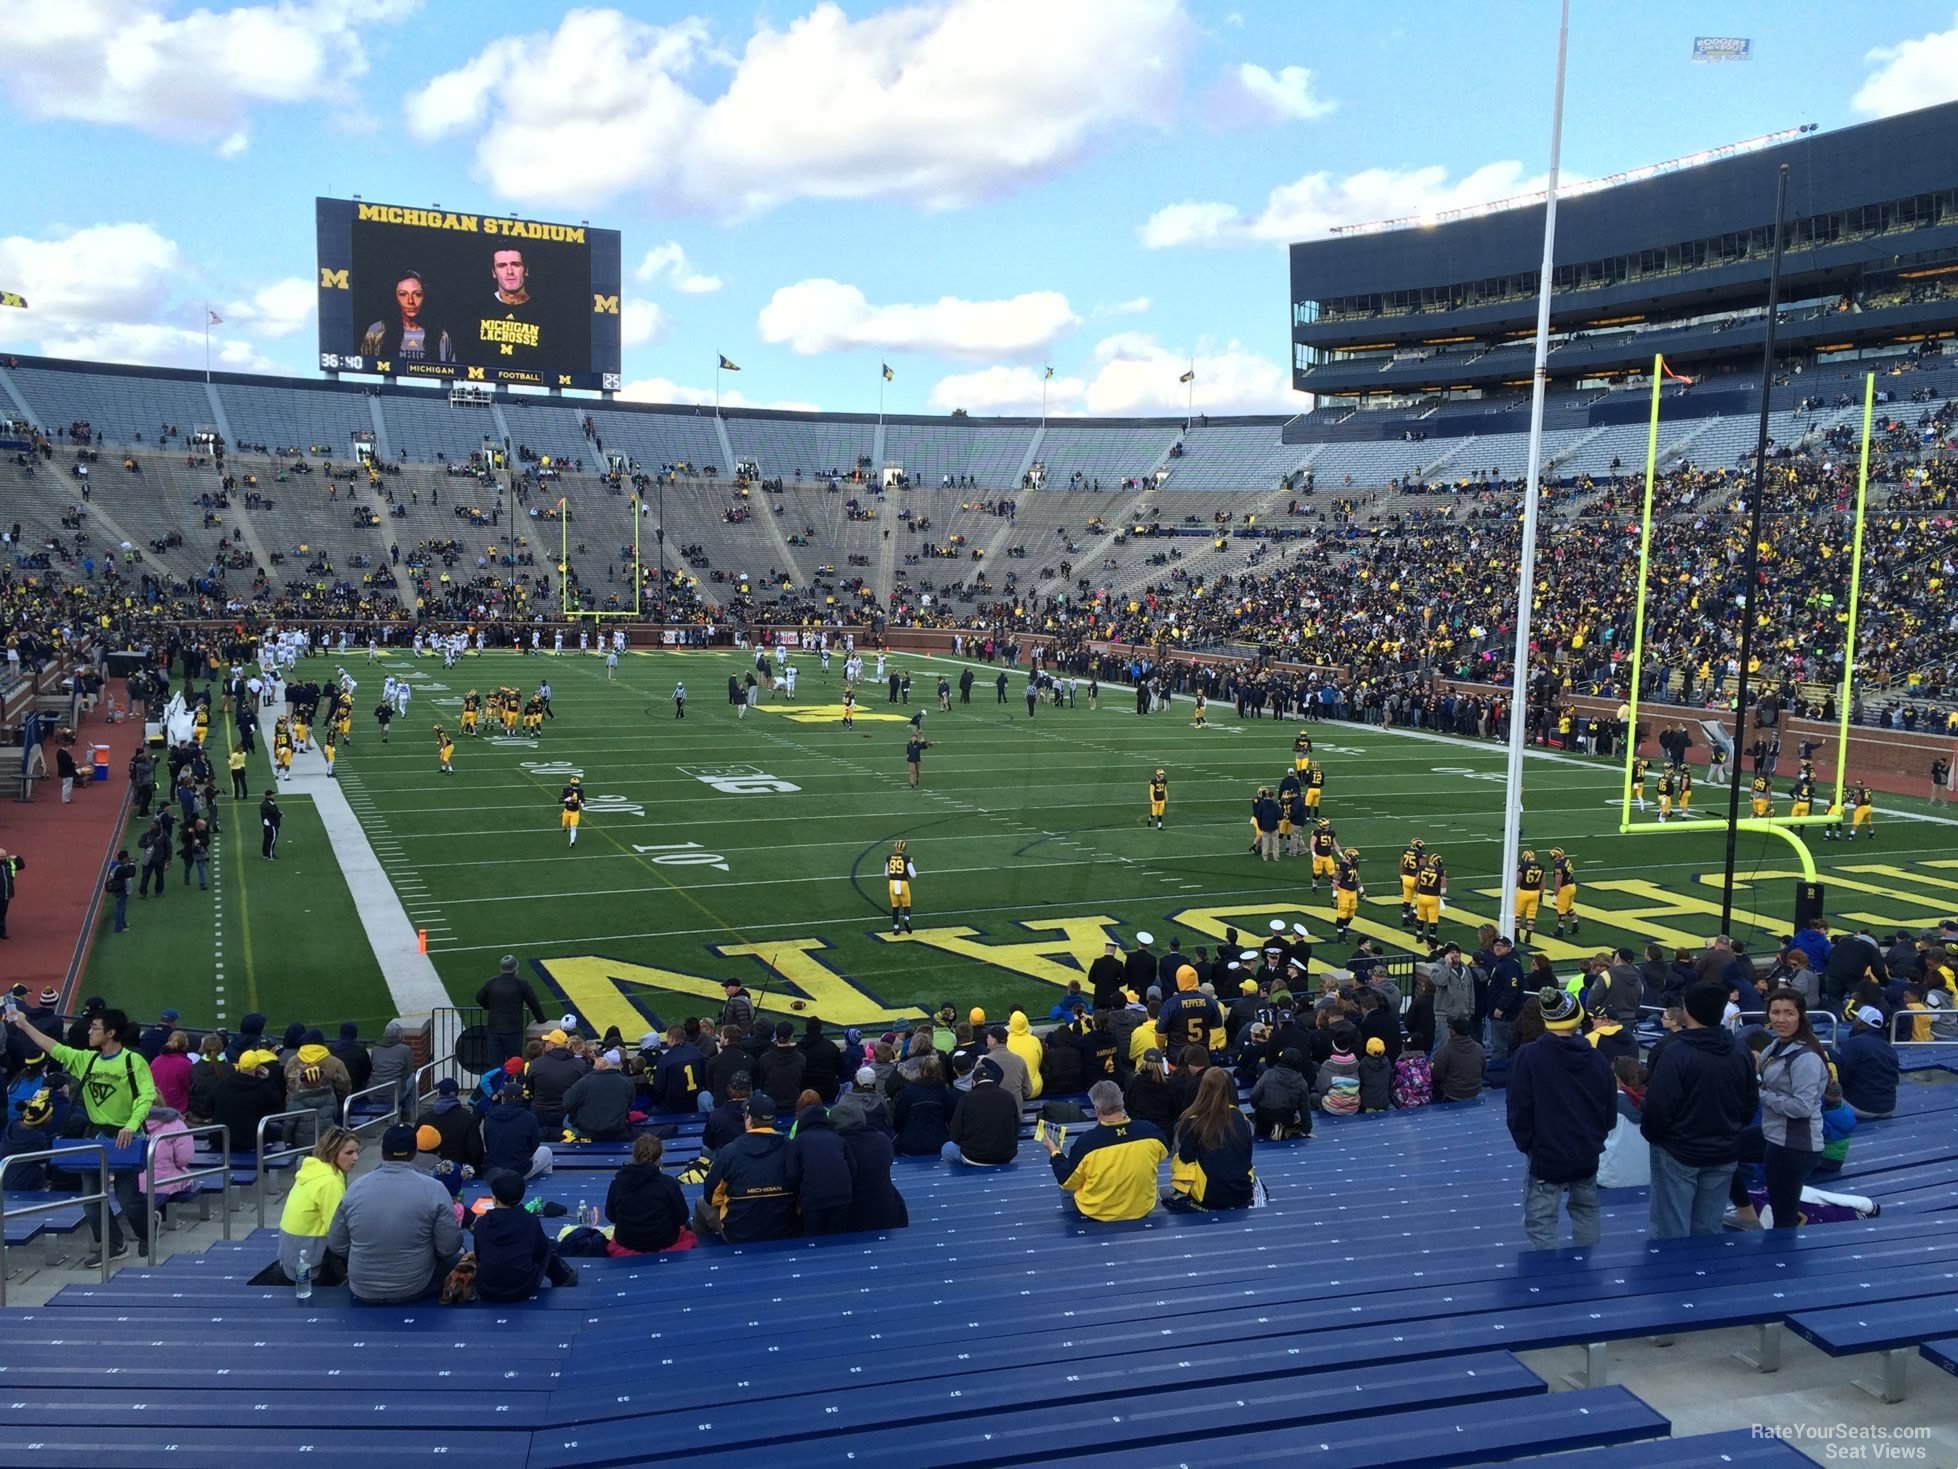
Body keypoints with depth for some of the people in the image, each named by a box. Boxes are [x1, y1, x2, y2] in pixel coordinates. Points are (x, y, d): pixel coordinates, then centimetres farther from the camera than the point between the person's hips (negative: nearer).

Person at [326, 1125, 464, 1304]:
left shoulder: (355, 1188, -7)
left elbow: (336, 1247, 0)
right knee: (457, 1257, 25)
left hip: (363, 1293, 3)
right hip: (414, 1291, -3)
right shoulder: (434, 1189, -15)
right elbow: (449, 1247, -12)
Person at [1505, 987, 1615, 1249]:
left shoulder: (1527, 1058, -15)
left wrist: (1526, 1145, 4)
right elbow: (1611, 1112, 6)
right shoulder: (1596, 1059, -2)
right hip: (1588, 1155, 5)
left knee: (1540, 1223, 1)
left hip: (1546, 1156, -5)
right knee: (1586, 1212, 23)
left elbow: (1519, 1111, -12)